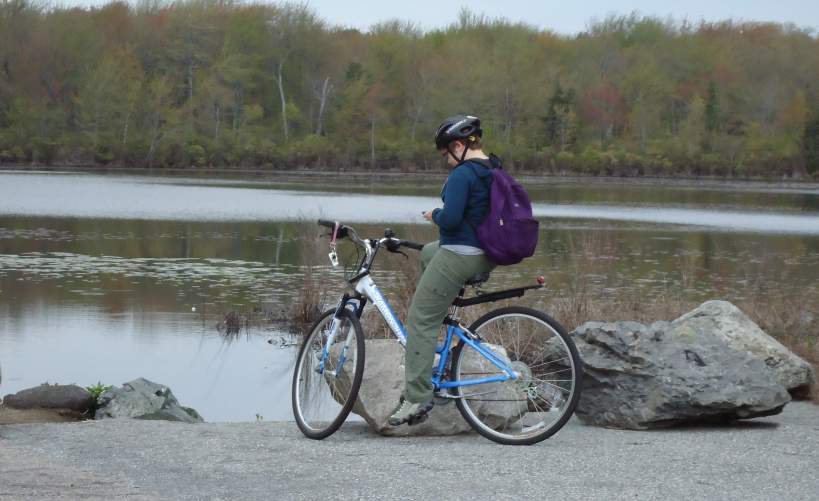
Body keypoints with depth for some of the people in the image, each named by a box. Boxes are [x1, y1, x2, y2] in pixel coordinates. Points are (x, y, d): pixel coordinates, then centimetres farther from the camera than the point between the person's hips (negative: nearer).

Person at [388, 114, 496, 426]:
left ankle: (417, 398, -8)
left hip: (459, 257, -10)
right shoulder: (496, 172, 10)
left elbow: (450, 219, -26)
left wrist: (434, 215, -4)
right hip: (488, 255, 10)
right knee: (428, 252, 36)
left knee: (420, 320, -3)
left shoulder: (463, 174, -18)